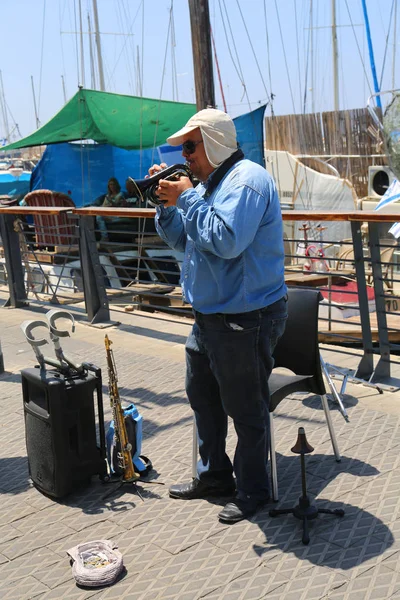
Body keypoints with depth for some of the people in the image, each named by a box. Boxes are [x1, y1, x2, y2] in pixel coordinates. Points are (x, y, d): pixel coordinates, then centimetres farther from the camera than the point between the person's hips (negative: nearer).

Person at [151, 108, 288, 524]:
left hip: (246, 321, -10)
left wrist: (186, 198, -21)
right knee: (202, 397, 20)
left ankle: (252, 492, 21)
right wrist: (168, 203, 1)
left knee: (245, 410, 3)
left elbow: (225, 240, -30)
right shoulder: (209, 183, 13)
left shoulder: (246, 180, -18)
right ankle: (213, 475, 37)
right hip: (210, 315, 10)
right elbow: (181, 239, 17)